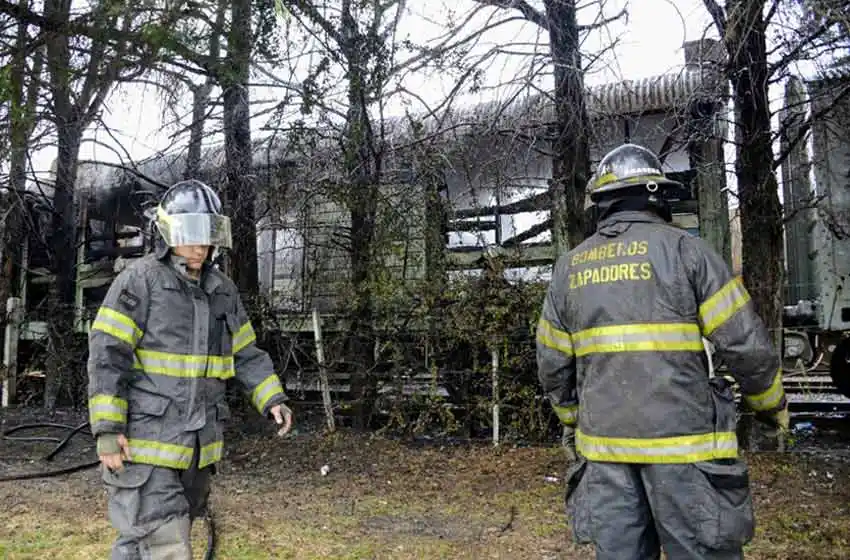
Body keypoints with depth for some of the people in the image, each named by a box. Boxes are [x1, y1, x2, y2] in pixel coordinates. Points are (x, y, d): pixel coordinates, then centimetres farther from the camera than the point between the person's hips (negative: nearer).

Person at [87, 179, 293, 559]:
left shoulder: (222, 291, 11)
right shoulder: (139, 280, -9)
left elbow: (246, 354, 15)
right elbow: (107, 355, -12)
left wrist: (273, 399, 2)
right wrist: (108, 428, -16)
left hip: (199, 445, 6)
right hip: (147, 441, -6)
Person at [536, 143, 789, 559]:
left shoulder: (569, 266, 8)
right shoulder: (684, 249, -4)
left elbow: (552, 365, 10)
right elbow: (746, 345, -6)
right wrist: (772, 405, 12)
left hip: (604, 442, 4)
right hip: (682, 441, -3)